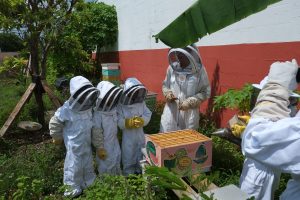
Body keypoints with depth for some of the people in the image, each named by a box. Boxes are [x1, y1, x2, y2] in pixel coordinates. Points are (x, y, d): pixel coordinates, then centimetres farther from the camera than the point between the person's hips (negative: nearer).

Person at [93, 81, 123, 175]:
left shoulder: (113, 109, -6)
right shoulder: (98, 115, -27)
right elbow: (96, 134, -21)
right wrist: (100, 149, -16)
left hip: (114, 142, 7)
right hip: (105, 145, -7)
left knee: (116, 160, 23)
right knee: (106, 165, 11)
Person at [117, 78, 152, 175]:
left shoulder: (141, 103, -4)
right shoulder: (121, 105, -17)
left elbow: (148, 115, -6)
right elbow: (119, 122, -21)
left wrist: (141, 120, -25)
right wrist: (130, 122, -34)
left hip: (140, 134, 4)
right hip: (128, 136, -4)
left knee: (141, 154, 21)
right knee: (128, 156, 11)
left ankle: (140, 171, 43)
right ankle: (128, 174, 30)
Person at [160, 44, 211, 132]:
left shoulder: (199, 70, -7)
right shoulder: (172, 67, 1)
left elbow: (205, 92, -3)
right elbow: (165, 85, 14)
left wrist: (190, 102, -13)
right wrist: (168, 94, -7)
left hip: (189, 114, -2)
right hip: (171, 112, 2)